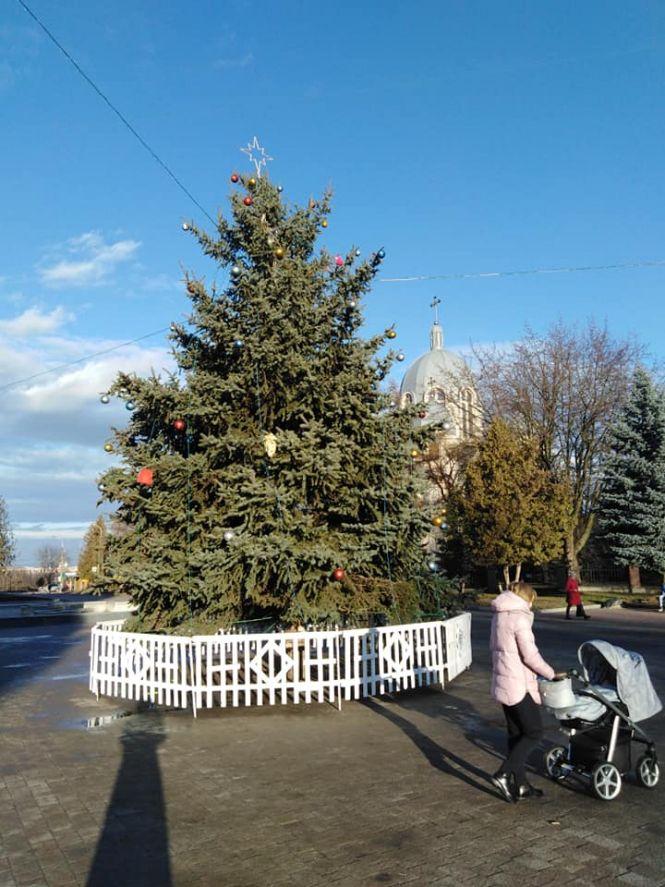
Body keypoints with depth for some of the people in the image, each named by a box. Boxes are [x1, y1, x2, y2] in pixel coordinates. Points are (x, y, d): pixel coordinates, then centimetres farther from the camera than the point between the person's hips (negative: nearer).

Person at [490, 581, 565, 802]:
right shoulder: (519, 617, -17)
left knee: (516, 733, 15)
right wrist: (551, 674, -5)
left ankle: (520, 784, 21)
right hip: (518, 685, -9)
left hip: (502, 683, 9)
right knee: (534, 732, 2)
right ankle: (504, 774, -2)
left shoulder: (499, 616, 10)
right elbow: (530, 655, -18)